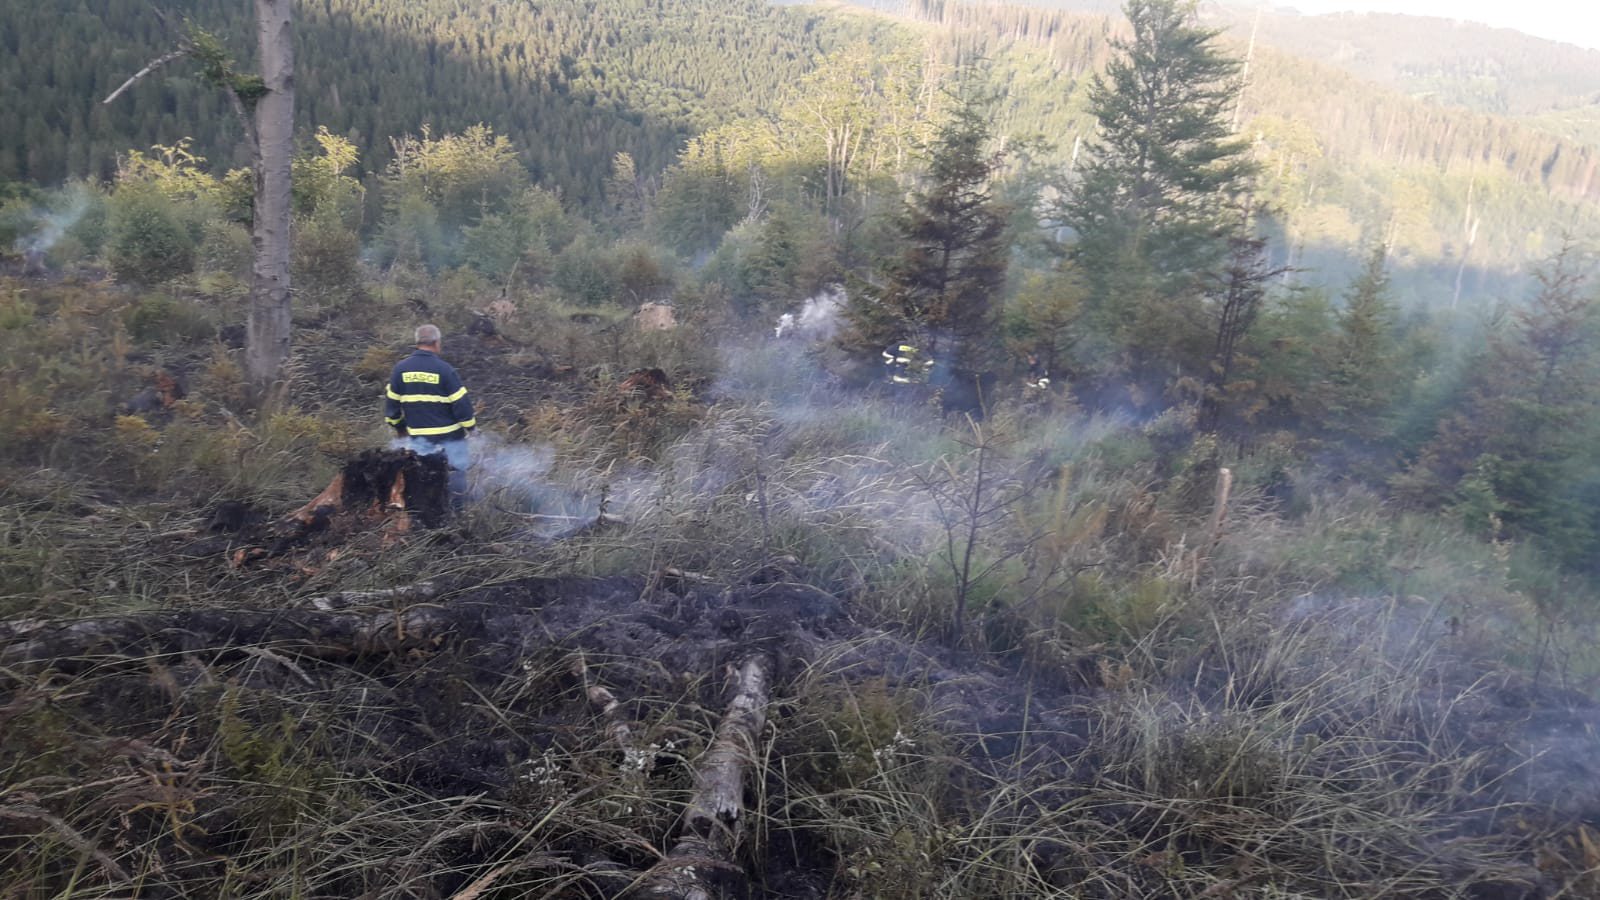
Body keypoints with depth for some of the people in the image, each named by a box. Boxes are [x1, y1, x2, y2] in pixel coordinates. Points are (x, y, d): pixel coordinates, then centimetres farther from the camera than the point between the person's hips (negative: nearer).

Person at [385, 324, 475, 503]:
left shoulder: (400, 368, -2)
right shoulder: (444, 369, -16)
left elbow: (391, 401, 6)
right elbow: (460, 402, -14)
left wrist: (398, 425, 19)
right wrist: (469, 424, 1)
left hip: (417, 435, 4)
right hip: (449, 434, -4)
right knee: (456, 468, 11)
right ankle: (457, 506, 16)